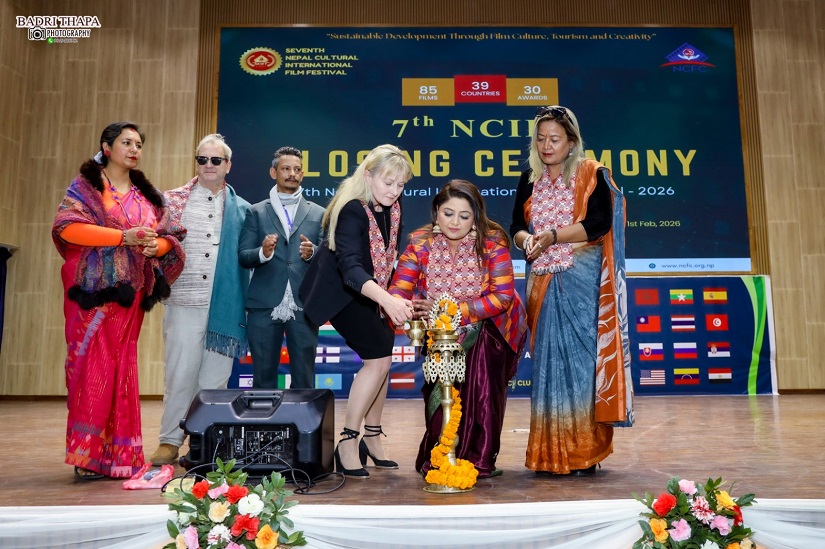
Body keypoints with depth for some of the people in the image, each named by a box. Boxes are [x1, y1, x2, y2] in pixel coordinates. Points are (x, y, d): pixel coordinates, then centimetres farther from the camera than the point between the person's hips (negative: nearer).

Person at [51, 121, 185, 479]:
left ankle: (119, 456, 10)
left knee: (122, 369, 5)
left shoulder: (147, 194, 16)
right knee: (92, 367, -6)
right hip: (93, 291, -4)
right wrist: (124, 237, -20)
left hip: (131, 294, 5)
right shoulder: (86, 186, 2)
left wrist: (156, 245, -10)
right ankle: (88, 456, 2)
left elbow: (169, 238, 13)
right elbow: (68, 226, -13)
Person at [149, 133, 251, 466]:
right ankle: (170, 442, 14)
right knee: (179, 375, 1)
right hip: (183, 303, -1)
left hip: (225, 307, 1)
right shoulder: (173, 200, 9)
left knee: (215, 379, 6)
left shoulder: (241, 209, 12)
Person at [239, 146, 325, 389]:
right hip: (264, 307, 0)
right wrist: (263, 252, -18)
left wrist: (313, 252, -15)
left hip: (304, 306, 0)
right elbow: (243, 257, 2)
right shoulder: (256, 212, 9)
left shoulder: (318, 213, 10)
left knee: (304, 379, 6)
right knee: (263, 378, 9)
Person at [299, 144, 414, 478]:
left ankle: (372, 439, 21)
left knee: (381, 359, 6)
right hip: (339, 292, -7)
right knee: (378, 357, -16)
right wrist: (388, 300, -54)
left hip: (369, 291, 8)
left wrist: (390, 299, 4)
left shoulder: (391, 207, -5)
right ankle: (348, 444, -5)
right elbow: (350, 267, -40)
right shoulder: (352, 211, -28)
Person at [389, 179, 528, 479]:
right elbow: (398, 290, -24)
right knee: (441, 391, -11)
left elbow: (503, 296, -28)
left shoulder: (492, 243, -20)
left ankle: (480, 459, -7)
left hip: (491, 328, -2)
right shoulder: (420, 244, -14)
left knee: (481, 383, -25)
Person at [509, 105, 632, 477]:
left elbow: (599, 223, -10)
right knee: (545, 359, 4)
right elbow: (517, 226, 8)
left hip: (581, 281, -4)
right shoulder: (530, 181, 14)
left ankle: (583, 454, 3)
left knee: (578, 357, -7)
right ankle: (549, 454, 12)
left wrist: (553, 236, -18)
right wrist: (527, 239, -14)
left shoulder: (591, 175, 1)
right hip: (542, 281, 5)